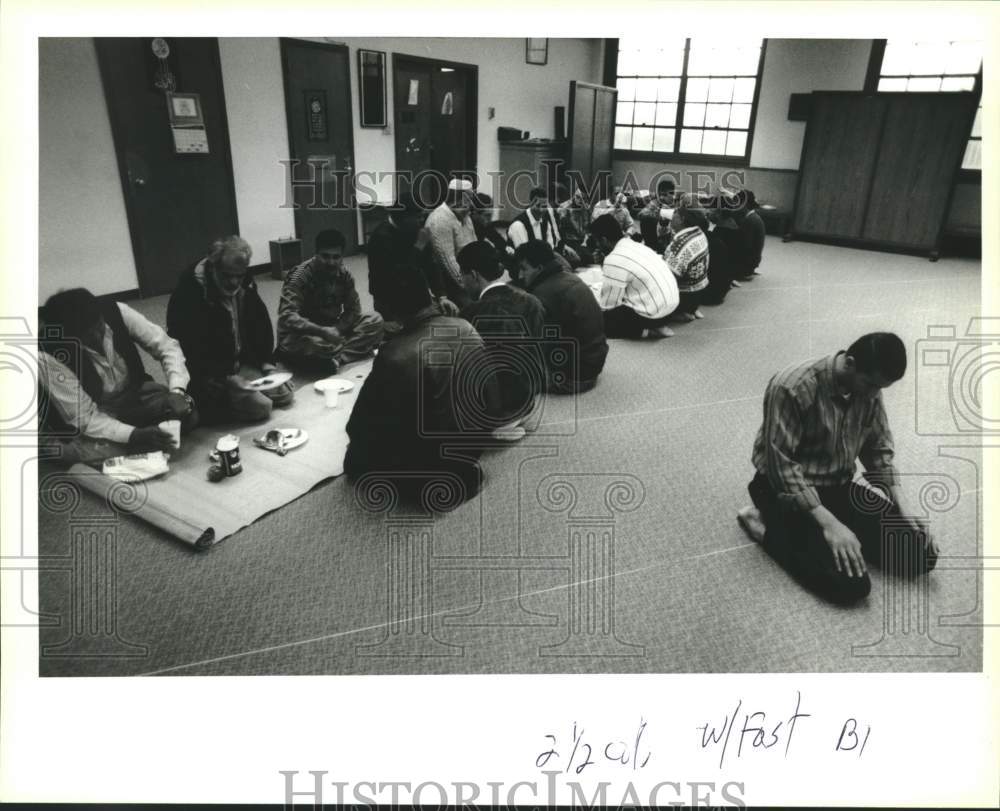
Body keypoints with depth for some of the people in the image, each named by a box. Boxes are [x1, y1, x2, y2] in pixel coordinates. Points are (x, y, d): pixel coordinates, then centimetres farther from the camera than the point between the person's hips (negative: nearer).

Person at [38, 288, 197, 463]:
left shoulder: (116, 312, -20)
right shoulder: (49, 355, -26)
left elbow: (166, 347, -13)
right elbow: (83, 418, -23)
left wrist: (177, 391, -31)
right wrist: (134, 435, -36)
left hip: (134, 392, 4)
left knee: (187, 413, -21)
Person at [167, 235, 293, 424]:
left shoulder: (244, 284, 1)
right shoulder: (189, 292, -21)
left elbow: (261, 324, 9)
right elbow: (189, 348, -22)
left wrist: (267, 363, -4)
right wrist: (226, 377, -28)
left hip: (243, 362, 7)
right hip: (210, 373, -7)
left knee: (285, 394, -5)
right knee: (260, 407, -22)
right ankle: (210, 401, 1)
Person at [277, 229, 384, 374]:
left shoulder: (344, 275, -2)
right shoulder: (300, 276, -19)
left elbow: (353, 310, 0)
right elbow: (287, 317, -30)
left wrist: (337, 330, -21)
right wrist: (322, 331, -43)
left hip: (333, 330, 6)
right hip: (304, 334, -6)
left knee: (375, 320, -13)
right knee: (316, 344, -41)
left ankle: (335, 358, -25)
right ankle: (355, 349, -12)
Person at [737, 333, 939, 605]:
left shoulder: (868, 391, -2)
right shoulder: (792, 388, -26)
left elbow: (879, 449, 10)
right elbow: (780, 464, -26)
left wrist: (903, 510, -2)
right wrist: (828, 523, -28)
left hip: (839, 487, 7)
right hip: (789, 493, -7)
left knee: (921, 554, -6)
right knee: (852, 585, -21)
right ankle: (768, 526, -3)